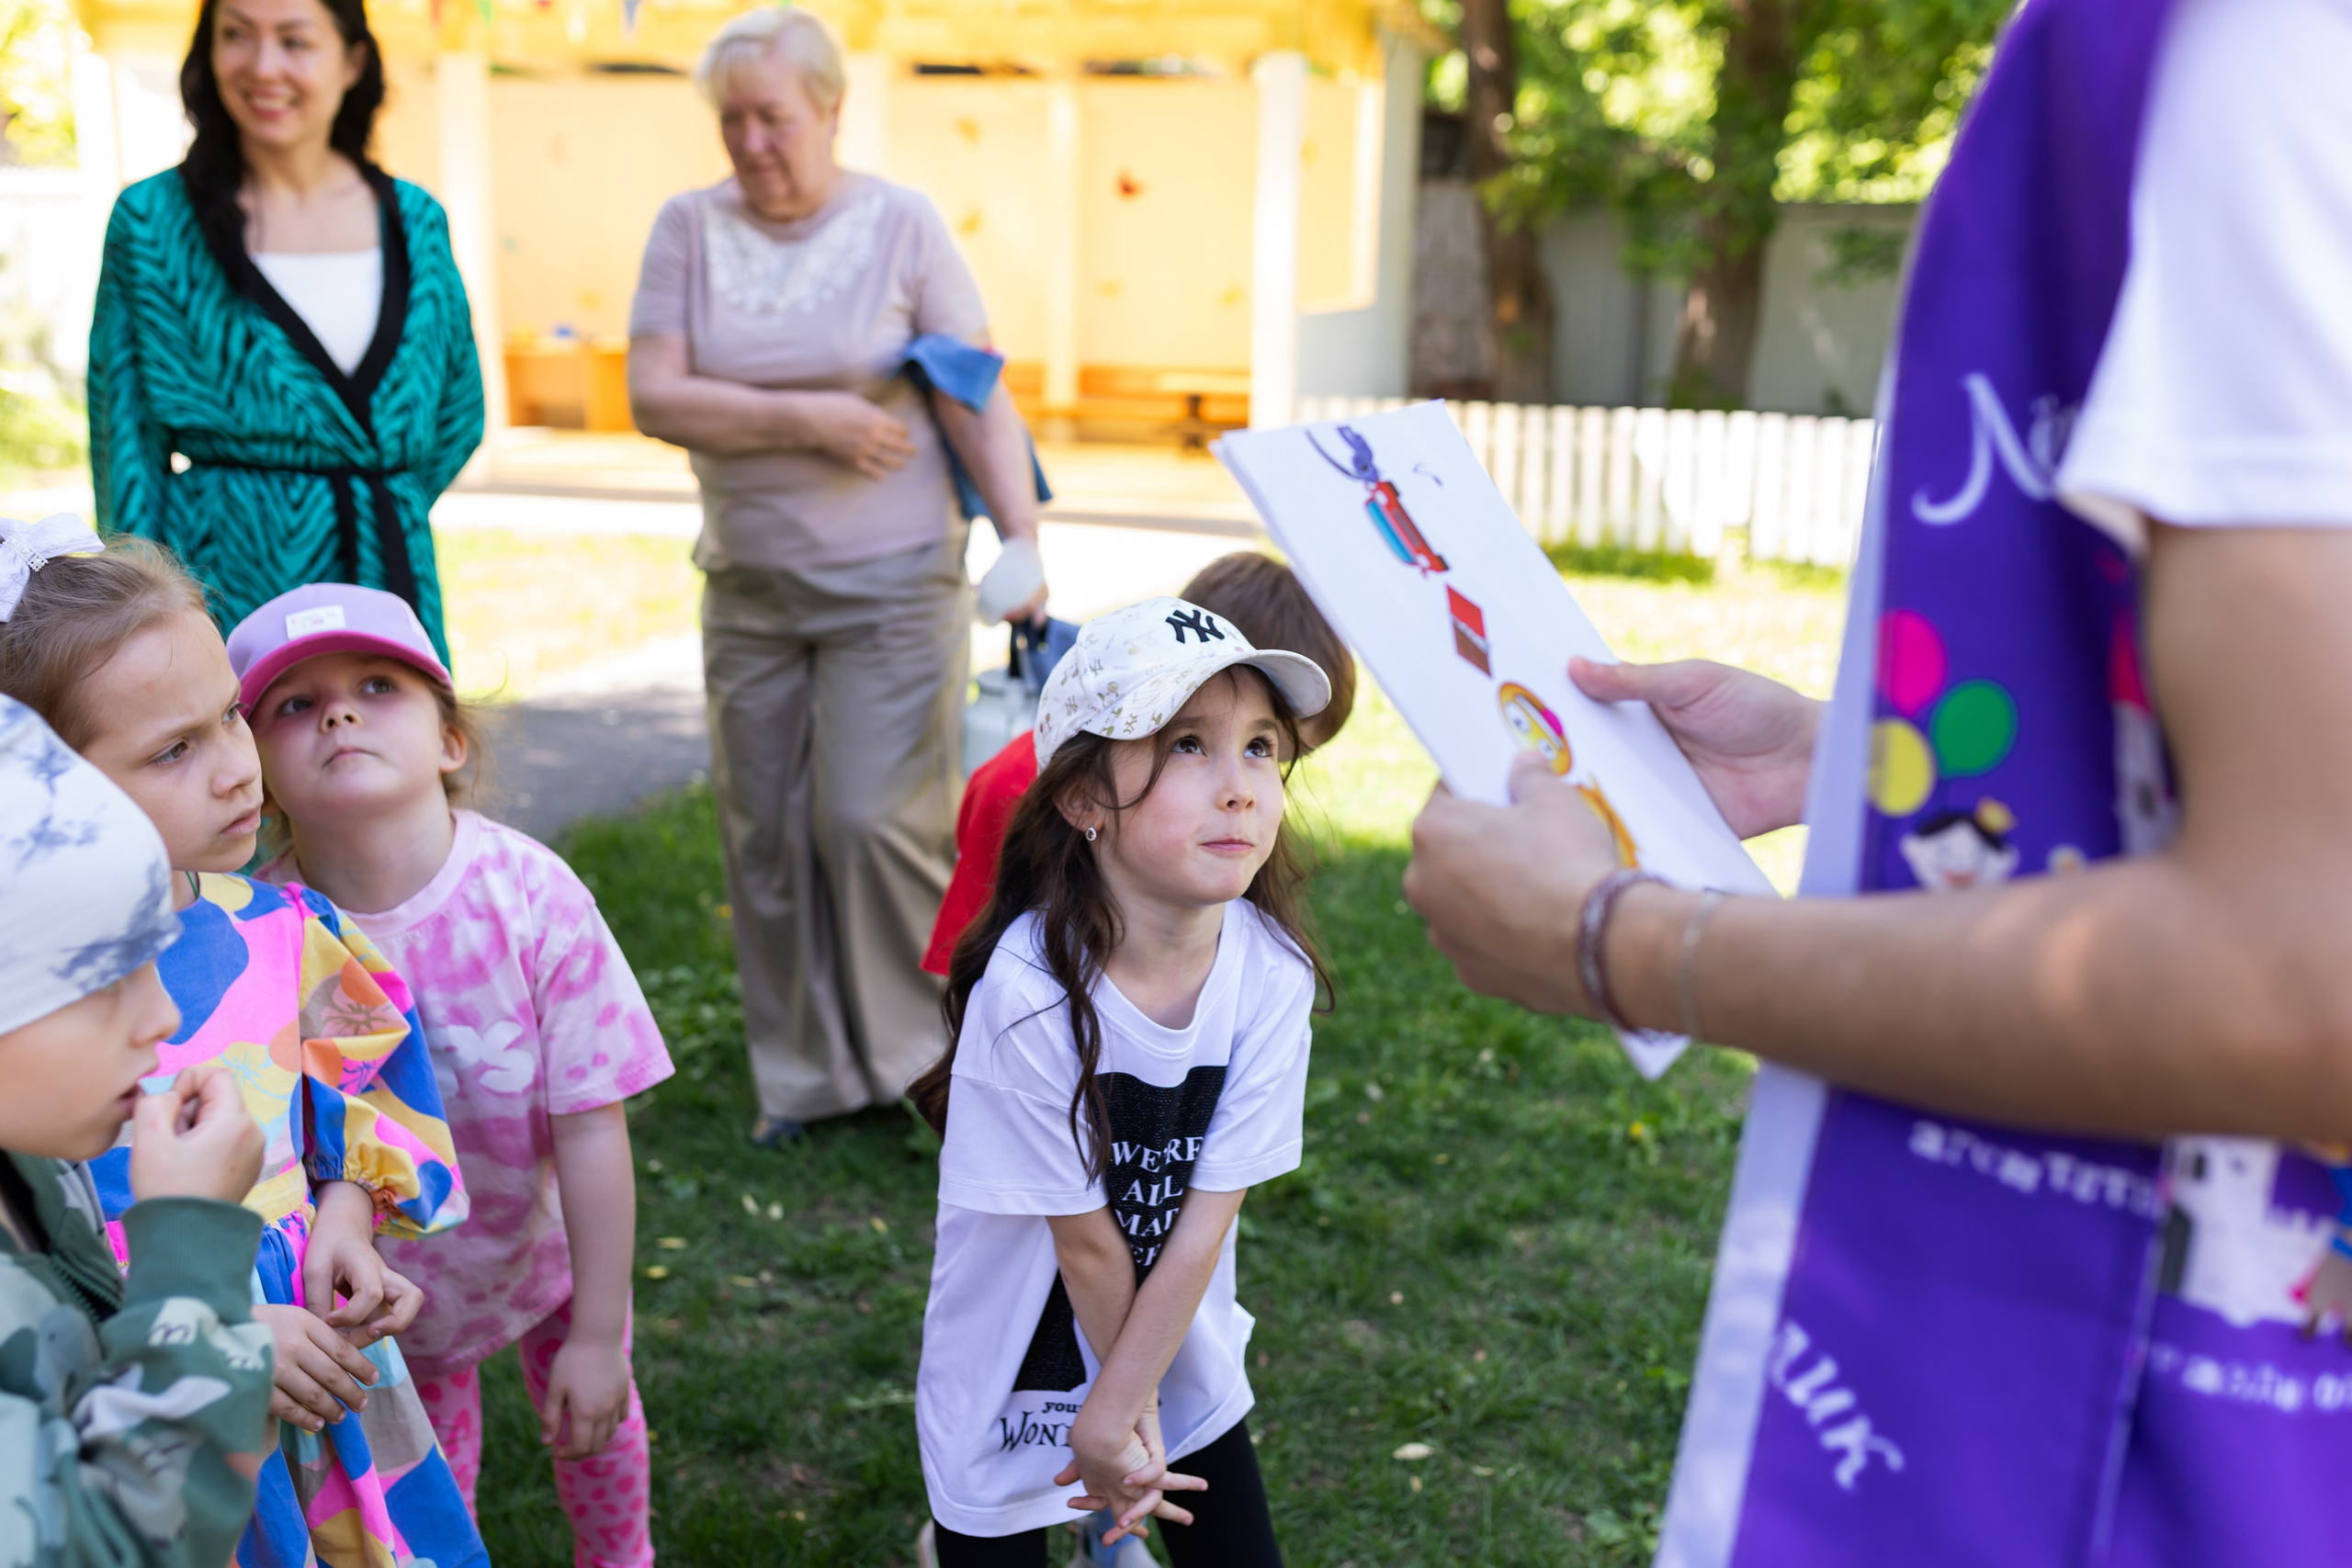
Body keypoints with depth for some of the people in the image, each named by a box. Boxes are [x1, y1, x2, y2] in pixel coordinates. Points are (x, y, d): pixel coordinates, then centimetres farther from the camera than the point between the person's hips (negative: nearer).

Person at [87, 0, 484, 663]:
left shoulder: (415, 221, 9)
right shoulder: (153, 220, 0)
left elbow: (460, 411, 17)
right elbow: (124, 441, -1)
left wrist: (382, 514, 5)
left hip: (394, 579, 3)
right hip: (226, 591, -3)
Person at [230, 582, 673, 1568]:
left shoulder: (529, 896, -28)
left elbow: (591, 1129, -22)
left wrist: (598, 1334, -17)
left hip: (546, 1244, 0)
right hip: (384, 1290, 0)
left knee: (593, 1415, 23)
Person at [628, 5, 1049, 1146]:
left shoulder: (901, 225, -3)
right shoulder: (691, 228, 2)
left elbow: (979, 403, -6)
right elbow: (654, 396, -7)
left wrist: (1023, 541, -18)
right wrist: (809, 420, -14)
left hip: (892, 583, -3)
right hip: (748, 587, 4)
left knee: (873, 819, -8)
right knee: (765, 834, 7)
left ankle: (930, 1050, 14)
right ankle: (809, 1074, 22)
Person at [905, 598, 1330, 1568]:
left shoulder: (1270, 970, -18)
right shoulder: (1032, 992, -29)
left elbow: (1204, 1223, -14)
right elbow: (1085, 1239, -18)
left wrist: (1119, 1414, -14)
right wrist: (1132, 1413, -7)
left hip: (1187, 1351, 4)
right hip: (1020, 1373, -3)